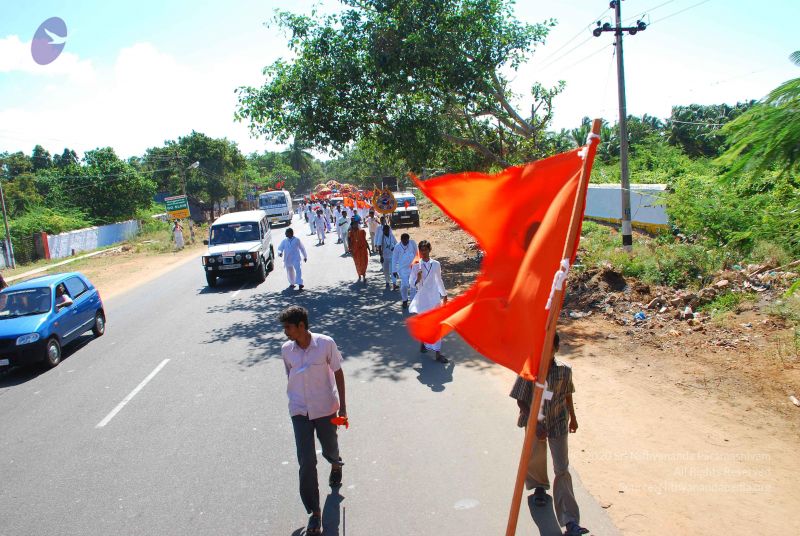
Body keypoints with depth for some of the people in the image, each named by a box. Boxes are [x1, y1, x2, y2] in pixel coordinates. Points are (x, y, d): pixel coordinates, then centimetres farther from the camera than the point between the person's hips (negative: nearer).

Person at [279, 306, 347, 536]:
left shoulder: (326, 343, -16)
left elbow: (338, 373, -7)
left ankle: (336, 465, 57)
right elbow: (290, 377, 8)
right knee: (306, 462, -3)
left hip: (325, 407, -1)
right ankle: (314, 512, 10)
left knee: (329, 448, 20)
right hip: (300, 411, 1)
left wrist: (342, 406, -5)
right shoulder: (286, 350, -6)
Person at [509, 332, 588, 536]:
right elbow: (521, 401, -13)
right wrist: (536, 425, -21)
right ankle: (539, 487, 55)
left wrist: (573, 417, 16)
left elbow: (567, 394, 5)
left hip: (558, 423, 0)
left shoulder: (565, 370, -14)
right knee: (535, 459, 22)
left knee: (562, 469, -4)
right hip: (535, 423, 0)